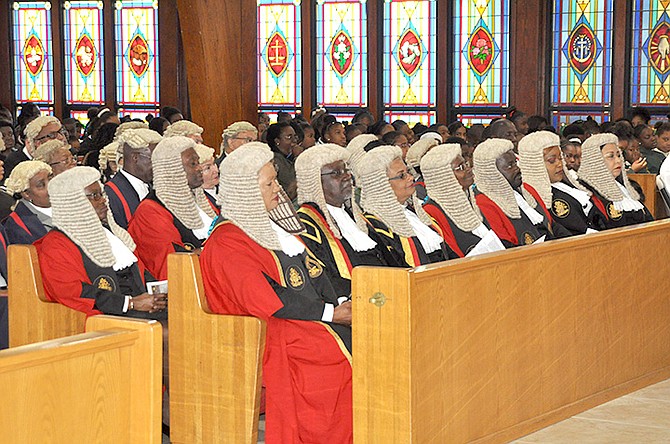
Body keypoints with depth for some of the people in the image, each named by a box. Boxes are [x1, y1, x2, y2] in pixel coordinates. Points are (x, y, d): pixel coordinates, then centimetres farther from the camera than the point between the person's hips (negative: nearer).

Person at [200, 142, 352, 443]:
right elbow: (263, 301, -17)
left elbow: (310, 271, 17)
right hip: (273, 331, -8)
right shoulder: (228, 240, -8)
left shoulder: (270, 225, 20)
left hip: (311, 319, 8)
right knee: (344, 353, -23)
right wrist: (329, 314, -17)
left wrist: (339, 304, -3)